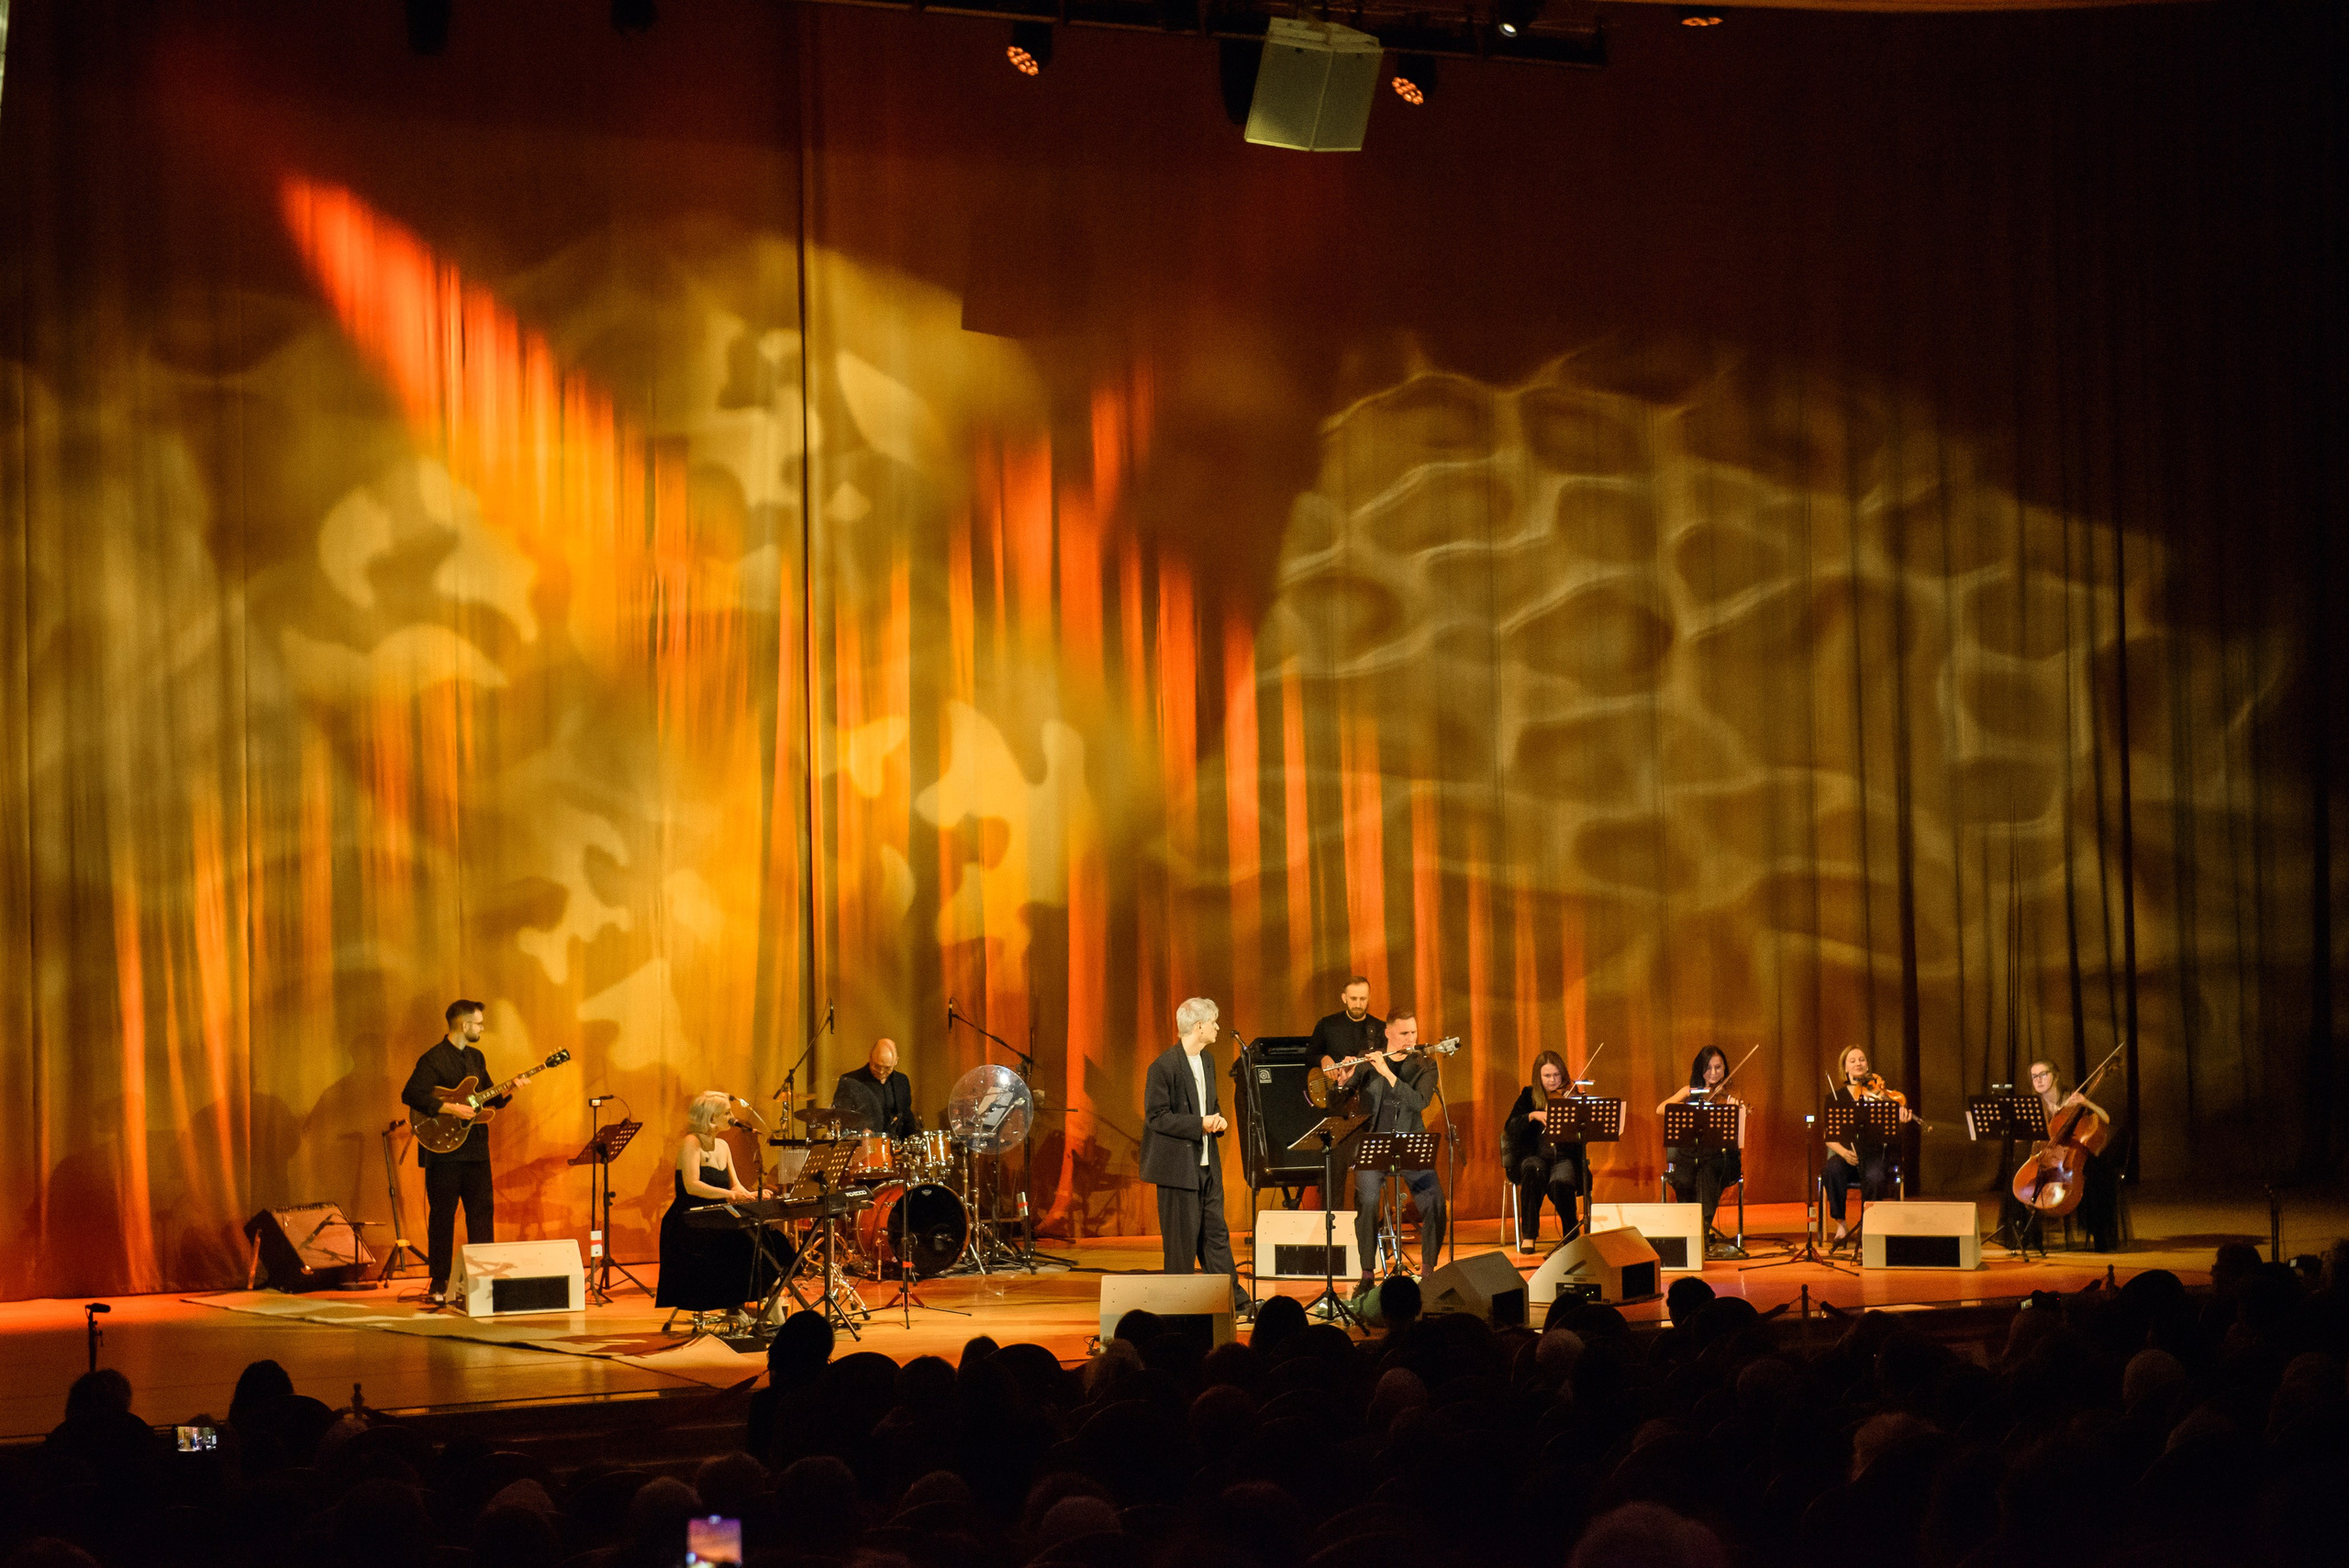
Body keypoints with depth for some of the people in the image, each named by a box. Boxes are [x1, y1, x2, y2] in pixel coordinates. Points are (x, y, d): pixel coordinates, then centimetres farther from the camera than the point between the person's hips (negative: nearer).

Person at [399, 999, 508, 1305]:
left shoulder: (476, 1058, 16)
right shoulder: (433, 1059, -10)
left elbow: (489, 1100, 22)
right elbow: (410, 1095, -21)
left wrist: (507, 1091, 2)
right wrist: (450, 1109, -23)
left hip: (475, 1150, 7)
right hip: (443, 1151, -7)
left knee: (483, 1212, 6)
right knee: (442, 1217, -2)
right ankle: (439, 1284, 3)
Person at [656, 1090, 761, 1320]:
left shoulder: (722, 1146, 17)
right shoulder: (692, 1143, -8)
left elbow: (735, 1185, 12)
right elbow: (692, 1185, -21)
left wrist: (750, 1195, -11)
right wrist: (729, 1194, -30)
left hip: (714, 1222, 8)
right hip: (688, 1224, -7)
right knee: (737, 1241, -31)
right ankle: (733, 1309, -24)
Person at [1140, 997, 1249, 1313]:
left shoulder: (1205, 1061, 12)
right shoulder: (1165, 1066, -15)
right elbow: (1156, 1116, -17)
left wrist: (1218, 1120, 2)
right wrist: (1199, 1124, -22)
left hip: (1206, 1163, 8)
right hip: (1178, 1165, -8)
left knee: (1216, 1233, 10)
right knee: (1182, 1239, -2)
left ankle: (1235, 1301, 13)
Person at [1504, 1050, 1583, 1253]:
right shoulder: (1529, 1096, 9)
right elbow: (1510, 1128, -3)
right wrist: (1532, 1116, -19)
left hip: (1565, 1158, -1)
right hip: (1533, 1156, 1)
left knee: (1560, 1182, -34)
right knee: (1534, 1169, -36)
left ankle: (1571, 1235, -10)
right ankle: (1529, 1235, -29)